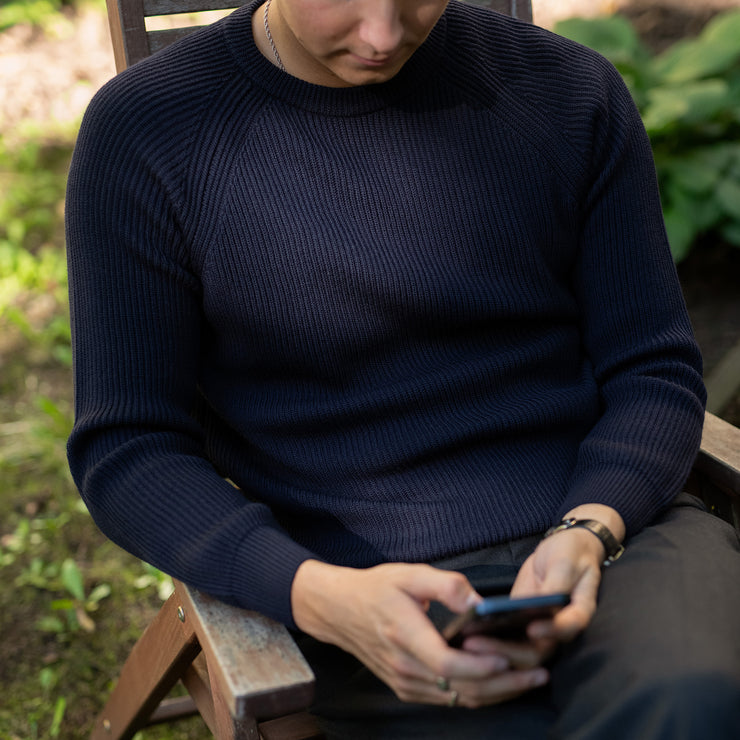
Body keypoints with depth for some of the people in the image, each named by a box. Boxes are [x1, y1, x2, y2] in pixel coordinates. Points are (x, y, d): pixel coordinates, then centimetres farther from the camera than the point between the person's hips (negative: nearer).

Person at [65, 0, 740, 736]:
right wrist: (319, 596, -18)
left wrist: (591, 530, -13)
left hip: (608, 520, 3)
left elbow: (655, 369, 9)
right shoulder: (143, 131, 0)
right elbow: (124, 452, -1)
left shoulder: (568, 89, 7)